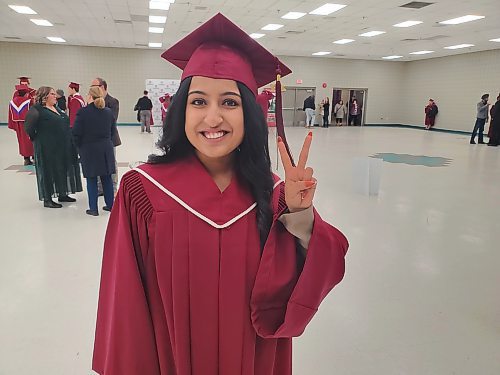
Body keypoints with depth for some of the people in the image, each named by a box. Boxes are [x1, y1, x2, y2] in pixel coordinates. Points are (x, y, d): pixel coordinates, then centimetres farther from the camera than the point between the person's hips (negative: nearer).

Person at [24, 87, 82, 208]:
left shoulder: (56, 108, 12)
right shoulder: (36, 110, -12)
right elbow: (29, 128, -14)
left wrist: (69, 140, 13)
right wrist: (38, 139, -5)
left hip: (63, 147, 8)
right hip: (47, 147, -8)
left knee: (63, 169, 13)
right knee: (48, 171, 0)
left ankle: (62, 194, 27)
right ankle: (47, 199, 10)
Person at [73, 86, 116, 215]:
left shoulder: (83, 112, -11)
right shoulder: (108, 112, 3)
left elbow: (77, 133, -10)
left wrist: (80, 147, 6)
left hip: (89, 149, -4)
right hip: (106, 149, 4)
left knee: (91, 179, 3)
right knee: (107, 177, 12)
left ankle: (93, 208, 8)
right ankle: (110, 205, 20)